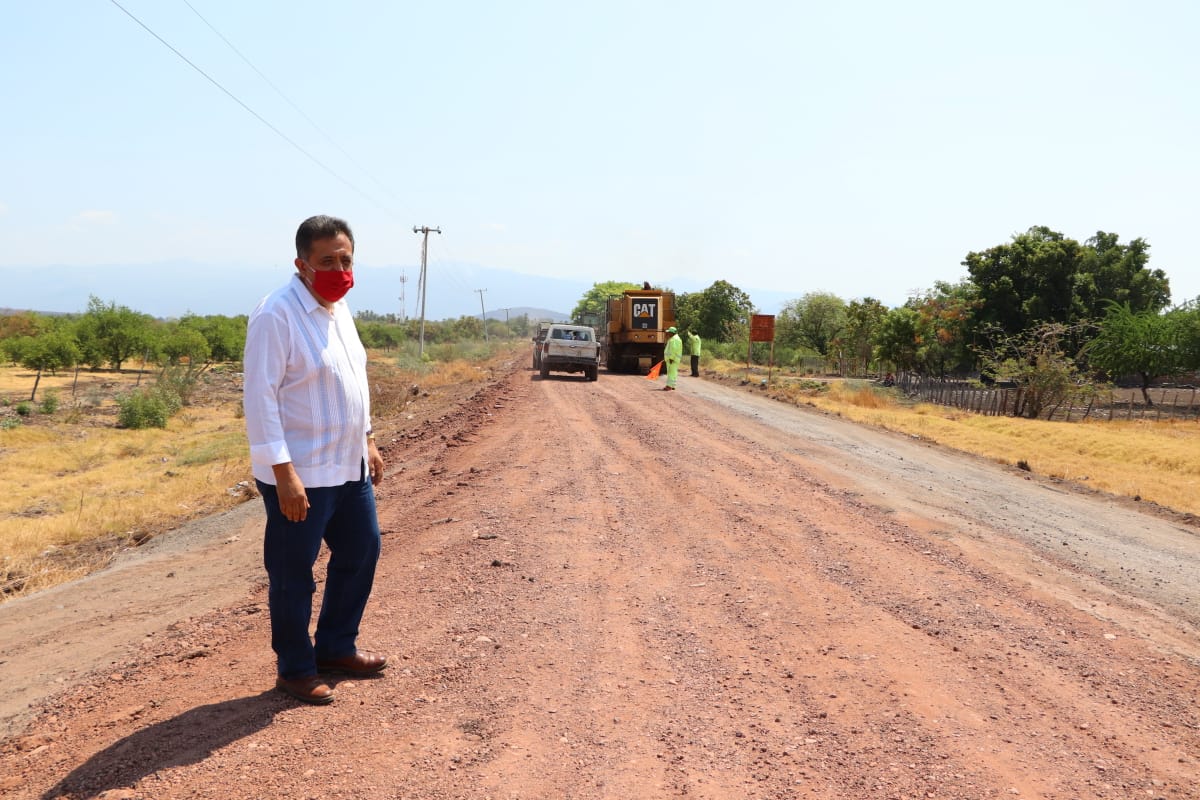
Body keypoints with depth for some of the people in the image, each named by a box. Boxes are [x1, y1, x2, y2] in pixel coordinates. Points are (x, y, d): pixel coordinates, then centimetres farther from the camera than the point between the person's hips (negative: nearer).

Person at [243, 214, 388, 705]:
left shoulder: (340, 309, 9)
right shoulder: (276, 315, -19)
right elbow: (260, 398, -22)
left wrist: (367, 439, 18)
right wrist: (283, 472, -25)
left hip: (349, 466, 9)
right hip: (300, 474, -9)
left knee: (361, 552, 19)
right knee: (293, 575, 6)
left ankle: (336, 647, 36)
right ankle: (295, 670, 23)